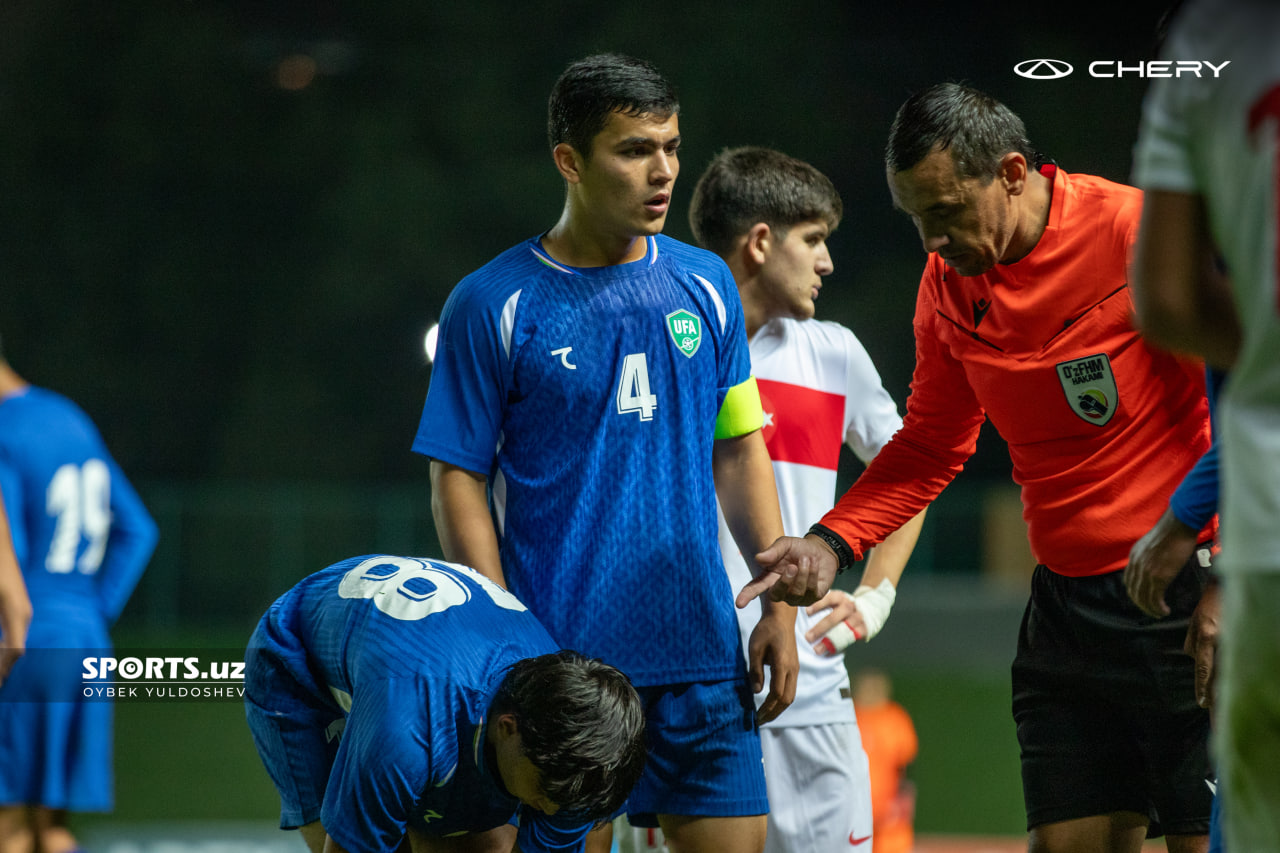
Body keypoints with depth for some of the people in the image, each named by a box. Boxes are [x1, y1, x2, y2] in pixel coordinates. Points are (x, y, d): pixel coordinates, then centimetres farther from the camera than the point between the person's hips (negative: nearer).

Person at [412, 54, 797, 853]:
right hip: (563, 658, -4)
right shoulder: (494, 305, -4)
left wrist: (781, 602, 7)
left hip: (701, 651, 4)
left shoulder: (706, 285, 9)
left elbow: (740, 447, 15)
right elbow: (459, 481, -3)